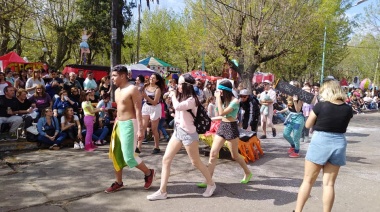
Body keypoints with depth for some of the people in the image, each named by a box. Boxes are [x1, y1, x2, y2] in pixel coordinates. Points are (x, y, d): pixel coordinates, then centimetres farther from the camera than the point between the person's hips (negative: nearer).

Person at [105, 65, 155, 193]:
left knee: (128, 157, -8)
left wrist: (140, 129, -22)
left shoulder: (132, 89, -13)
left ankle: (149, 173, 15)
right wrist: (115, 125, 20)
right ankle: (118, 182, 25)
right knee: (116, 155, 11)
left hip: (129, 124, -9)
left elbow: (138, 111, -17)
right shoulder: (117, 91, 13)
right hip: (119, 125, 9)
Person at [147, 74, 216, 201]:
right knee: (166, 160, 2)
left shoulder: (191, 99, -17)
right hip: (177, 131, 8)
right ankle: (162, 192, 8)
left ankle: (211, 184, 29)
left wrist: (173, 96, -14)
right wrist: (173, 96, 7)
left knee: (196, 162, 6)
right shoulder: (181, 97, 10)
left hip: (188, 133, -8)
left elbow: (177, 106, -32)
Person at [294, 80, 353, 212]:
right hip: (338, 144, 3)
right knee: (329, 184, 10)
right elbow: (342, 125, 13)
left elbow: (308, 125, -3)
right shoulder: (348, 109, 0)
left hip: (320, 143, -3)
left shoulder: (320, 106, -12)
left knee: (308, 181, 9)